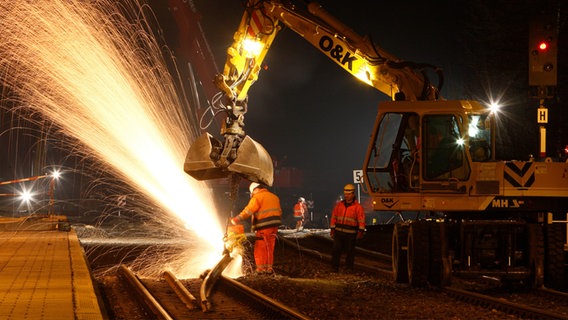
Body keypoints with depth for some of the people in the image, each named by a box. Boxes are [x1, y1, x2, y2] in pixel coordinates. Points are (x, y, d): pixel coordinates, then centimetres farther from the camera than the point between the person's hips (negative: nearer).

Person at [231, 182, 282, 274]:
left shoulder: (258, 197, -6)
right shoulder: (274, 197, 18)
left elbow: (248, 211, -15)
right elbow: (279, 211, 21)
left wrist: (237, 219, -15)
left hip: (264, 226, -7)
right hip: (274, 225, 7)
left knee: (259, 248, -1)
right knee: (270, 248, 14)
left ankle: (260, 268, -5)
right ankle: (269, 268, 15)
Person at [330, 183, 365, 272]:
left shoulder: (358, 206, -2)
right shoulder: (339, 205, 11)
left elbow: (361, 220, -7)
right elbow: (334, 217, 13)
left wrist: (361, 231, -16)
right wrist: (332, 229, 8)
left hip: (351, 233, -3)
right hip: (339, 232, 3)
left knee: (350, 251, 5)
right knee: (336, 250, -1)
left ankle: (349, 267, 18)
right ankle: (335, 267, 6)